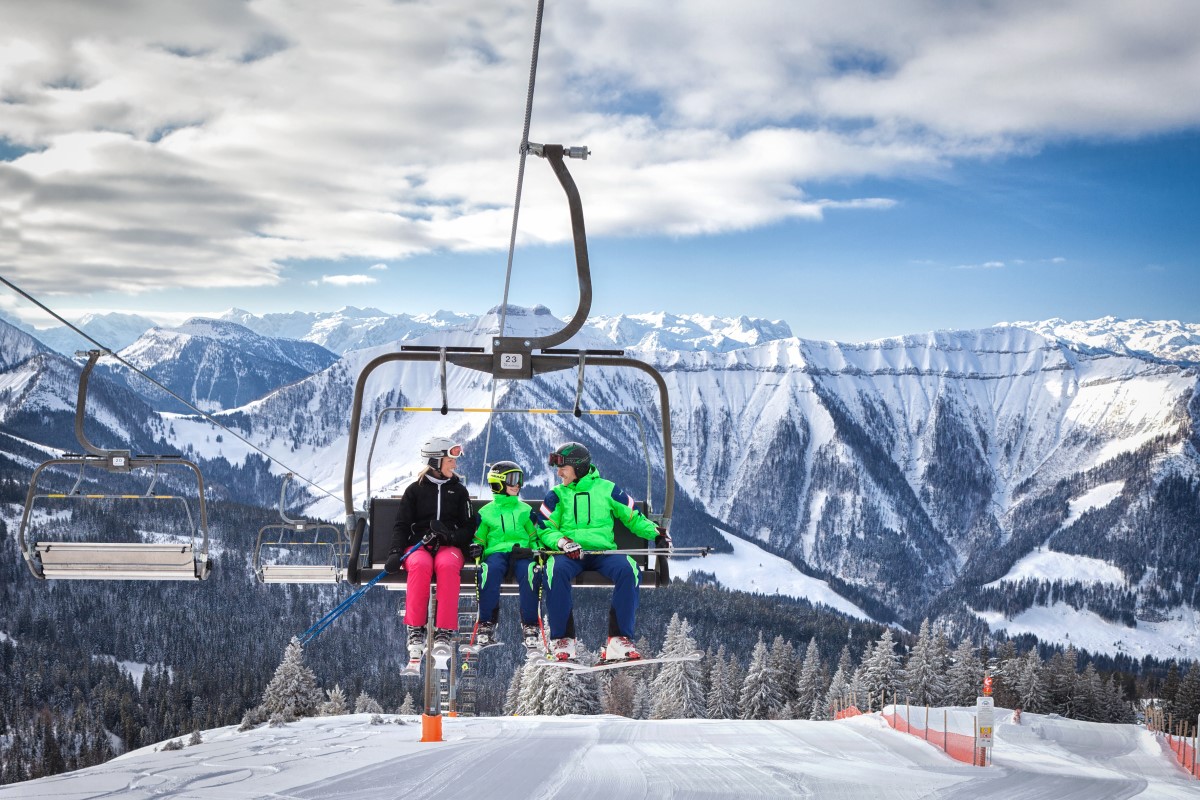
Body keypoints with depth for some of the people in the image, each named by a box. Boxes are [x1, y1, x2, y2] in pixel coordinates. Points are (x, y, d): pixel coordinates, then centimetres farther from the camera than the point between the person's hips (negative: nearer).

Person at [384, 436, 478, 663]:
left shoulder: (459, 491, 17)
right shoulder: (415, 490, 12)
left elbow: (469, 527, 11)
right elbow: (401, 525, 7)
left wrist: (451, 537, -11)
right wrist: (396, 552, -10)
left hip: (449, 547, 1)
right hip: (418, 545, -1)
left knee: (447, 565, -37)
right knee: (420, 565, -38)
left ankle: (444, 633, -39)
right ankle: (415, 631, -34)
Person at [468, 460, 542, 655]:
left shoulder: (525, 510, 20)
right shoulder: (486, 513, 16)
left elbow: (534, 537, 21)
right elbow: (478, 539, 19)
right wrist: (476, 547, -4)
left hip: (521, 553, 1)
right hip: (496, 553, -1)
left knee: (529, 571, -35)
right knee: (490, 570, -38)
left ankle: (530, 626, -30)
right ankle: (486, 625, -33)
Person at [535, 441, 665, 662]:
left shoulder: (607, 489, 11)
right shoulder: (557, 495, 13)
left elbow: (633, 517, 17)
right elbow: (545, 529, 6)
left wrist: (654, 532, -1)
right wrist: (562, 541, -15)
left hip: (603, 551, 0)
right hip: (569, 553, 0)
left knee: (628, 570, -32)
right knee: (556, 570, -36)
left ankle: (620, 640, -29)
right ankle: (562, 639, -27)